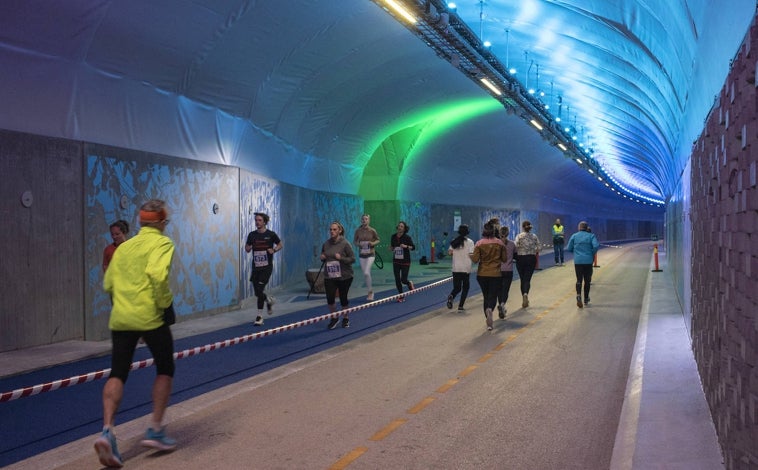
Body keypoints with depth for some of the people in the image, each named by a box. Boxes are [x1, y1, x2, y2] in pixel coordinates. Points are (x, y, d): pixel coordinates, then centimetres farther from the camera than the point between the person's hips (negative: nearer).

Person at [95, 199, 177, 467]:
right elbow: (157, 275, -19)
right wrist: (166, 304, -7)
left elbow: (108, 284, 18)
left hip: (120, 318, 5)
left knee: (117, 374, 7)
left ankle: (107, 432, -10)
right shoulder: (162, 243, -2)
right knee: (165, 370, 12)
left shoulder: (124, 246, 17)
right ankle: (155, 430, 12)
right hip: (149, 317, -5)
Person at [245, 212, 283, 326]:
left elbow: (281, 244, 9)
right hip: (256, 267, 4)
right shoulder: (252, 235, 5)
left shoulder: (271, 234, -4)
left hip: (266, 267, -4)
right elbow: (247, 248, 14)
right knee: (257, 292, 7)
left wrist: (274, 250, -10)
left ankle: (260, 316, 0)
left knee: (259, 291, -12)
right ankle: (269, 300, 40)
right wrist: (248, 248, -9)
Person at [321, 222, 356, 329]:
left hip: (344, 276, -3)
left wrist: (341, 258, -23)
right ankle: (334, 317, 18)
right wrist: (322, 258, -4)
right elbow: (323, 258, 19)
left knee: (343, 298, 8)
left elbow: (352, 259, -10)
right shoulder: (326, 244, 4)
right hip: (329, 276, 3)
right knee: (330, 298, -8)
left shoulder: (345, 243, -9)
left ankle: (345, 318, 31)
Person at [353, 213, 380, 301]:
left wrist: (373, 243, -15)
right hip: (361, 255, 3)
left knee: (366, 273, -18)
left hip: (370, 254, -3)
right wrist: (358, 244, -13)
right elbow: (354, 241, 8)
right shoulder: (358, 230, -1)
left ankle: (370, 291, -1)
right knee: (365, 274, 10)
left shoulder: (372, 230, -7)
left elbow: (378, 240, 5)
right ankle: (370, 291, 28)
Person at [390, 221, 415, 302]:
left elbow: (413, 247, -5)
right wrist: (391, 248, -6)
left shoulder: (407, 237, -9)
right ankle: (401, 296, 17)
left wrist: (406, 246, -22)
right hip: (396, 261, 4)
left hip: (405, 261, -3)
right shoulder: (393, 236, 2)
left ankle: (409, 284, 32)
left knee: (403, 280, -5)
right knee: (397, 280, 2)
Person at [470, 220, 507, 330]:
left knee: (486, 296, 14)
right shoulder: (500, 243, -3)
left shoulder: (479, 243, -7)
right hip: (495, 274, -1)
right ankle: (490, 309, -30)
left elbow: (475, 259, -11)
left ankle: (489, 322, 17)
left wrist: (470, 255, 9)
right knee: (493, 296, 4)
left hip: (482, 274, 1)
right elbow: (504, 259, 1)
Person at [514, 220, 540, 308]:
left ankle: (524, 299, 15)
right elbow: (537, 251, 2)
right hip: (531, 259, 1)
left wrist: (516, 258, 3)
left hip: (521, 259, -1)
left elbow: (515, 248, -13)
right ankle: (525, 294, -27)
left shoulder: (519, 236, -6)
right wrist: (537, 262, 14)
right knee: (527, 279, 2)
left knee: (522, 279, 11)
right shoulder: (534, 236, 1)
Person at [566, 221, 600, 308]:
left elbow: (569, 248, 2)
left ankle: (578, 295, -22)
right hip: (588, 261, 0)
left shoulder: (574, 236, 3)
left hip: (578, 261, 0)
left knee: (579, 280, 4)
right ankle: (586, 300, 19)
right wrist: (592, 254, 1)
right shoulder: (591, 236, 1)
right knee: (587, 280, 11)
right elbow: (596, 246, -15)